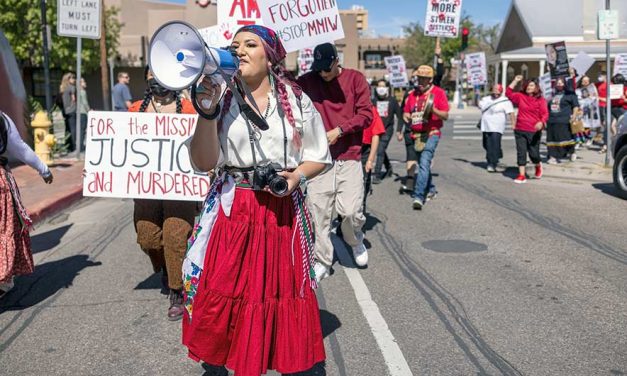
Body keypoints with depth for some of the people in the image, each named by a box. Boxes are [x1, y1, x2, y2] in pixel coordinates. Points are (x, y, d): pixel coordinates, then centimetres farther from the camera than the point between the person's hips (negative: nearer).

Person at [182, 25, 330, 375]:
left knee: (284, 292, 7)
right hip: (231, 210, 1)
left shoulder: (296, 100, 3)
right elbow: (204, 162, -4)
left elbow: (319, 157, 9)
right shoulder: (222, 99, 3)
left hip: (283, 211, 0)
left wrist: (296, 175, -11)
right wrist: (207, 113, -15)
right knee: (219, 294, 3)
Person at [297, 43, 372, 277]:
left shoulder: (355, 79, 5)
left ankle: (355, 241, 28)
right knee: (318, 211, 0)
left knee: (350, 210, -6)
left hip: (349, 157, -1)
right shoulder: (306, 82, 7)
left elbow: (366, 114, 0)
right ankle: (322, 261, 14)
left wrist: (339, 130, -11)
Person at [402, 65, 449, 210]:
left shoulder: (438, 93, -3)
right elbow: (406, 112, 20)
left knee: (424, 164, -19)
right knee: (423, 164, 18)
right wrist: (407, 117, -3)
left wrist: (433, 110, -24)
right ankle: (431, 190, 37)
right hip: (416, 135, 7)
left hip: (431, 134, -6)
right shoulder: (412, 94, 13)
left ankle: (418, 196, -25)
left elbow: (445, 115, -6)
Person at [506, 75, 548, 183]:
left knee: (533, 153, 0)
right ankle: (522, 175, 5)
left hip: (534, 131, -3)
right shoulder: (520, 96, 9)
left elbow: (545, 114, -9)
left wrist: (541, 122, -29)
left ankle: (538, 165, 35)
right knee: (521, 152, 0)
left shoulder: (540, 100, -1)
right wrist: (515, 81, 2)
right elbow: (508, 93, 5)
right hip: (520, 130, 3)